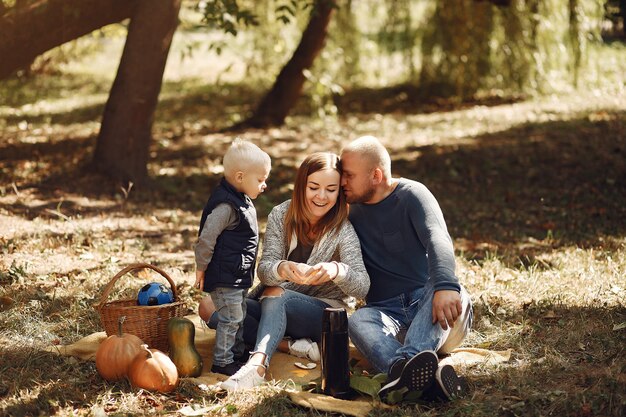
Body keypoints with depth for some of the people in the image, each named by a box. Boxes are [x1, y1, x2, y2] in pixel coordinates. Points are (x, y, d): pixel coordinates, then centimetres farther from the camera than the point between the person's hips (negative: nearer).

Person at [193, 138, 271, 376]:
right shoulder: (226, 207, -25)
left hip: (239, 275, 10)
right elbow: (207, 238, -24)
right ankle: (222, 362, 7)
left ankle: (237, 355, 32)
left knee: (239, 317, 19)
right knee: (230, 318, -3)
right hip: (224, 277, -10)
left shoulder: (242, 201, 9)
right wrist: (202, 268, -15)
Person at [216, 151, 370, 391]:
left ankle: (258, 362, -50)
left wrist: (336, 270, -47)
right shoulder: (281, 216, -5)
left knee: (275, 294, -35)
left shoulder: (342, 230, -13)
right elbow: (264, 269, -14)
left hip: (326, 311, -5)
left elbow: (362, 287, -22)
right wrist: (283, 269, -40)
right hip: (278, 309, 5)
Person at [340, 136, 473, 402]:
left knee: (447, 292, -36)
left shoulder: (412, 195, -2)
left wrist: (445, 286, -42)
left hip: (428, 301, -2)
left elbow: (438, 240, -22)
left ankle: (405, 364, -63)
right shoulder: (352, 212, 16)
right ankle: (427, 378, -62)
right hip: (388, 312, 3)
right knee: (358, 320, -32)